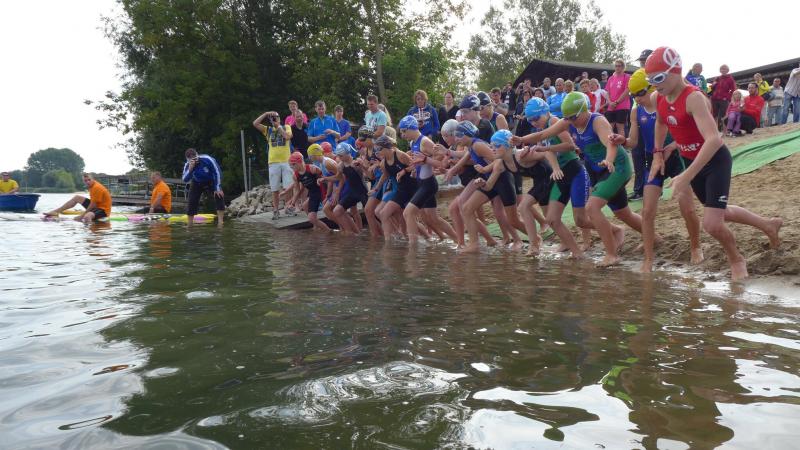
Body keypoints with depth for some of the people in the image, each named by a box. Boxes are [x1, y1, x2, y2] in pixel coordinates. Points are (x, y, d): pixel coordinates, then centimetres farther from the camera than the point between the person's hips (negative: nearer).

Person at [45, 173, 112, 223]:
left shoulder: (97, 188, -23)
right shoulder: (92, 185, 8)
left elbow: (93, 205, -22)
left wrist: (81, 216, -16)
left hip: (103, 210, -11)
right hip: (97, 206, 11)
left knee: (87, 216, -43)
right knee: (77, 198, 19)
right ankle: (56, 211, 20)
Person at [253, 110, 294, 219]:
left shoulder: (286, 127, 9)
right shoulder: (267, 129, 12)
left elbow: (288, 137, -11)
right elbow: (255, 123, 0)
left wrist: (278, 126, -4)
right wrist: (265, 114, -2)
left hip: (286, 161, -1)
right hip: (273, 163, 1)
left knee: (288, 187, -3)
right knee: (275, 189, 3)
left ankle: (289, 208, 9)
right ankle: (276, 211, 10)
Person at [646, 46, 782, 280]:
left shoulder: (693, 98, -29)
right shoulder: (660, 98, -6)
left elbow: (714, 140, -41)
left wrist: (686, 177, -47)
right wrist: (658, 153, 11)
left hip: (715, 161, -8)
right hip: (691, 161, 8)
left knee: (712, 224, -14)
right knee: (720, 212, 23)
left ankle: (736, 260, 18)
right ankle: (768, 225, 49)